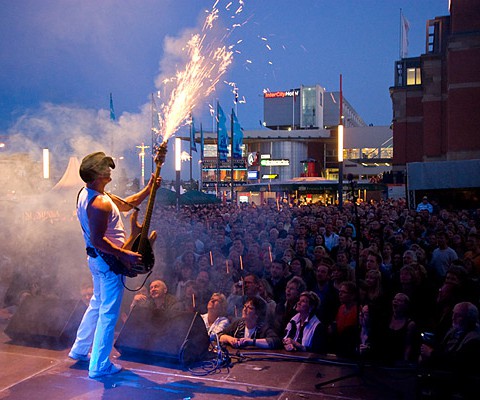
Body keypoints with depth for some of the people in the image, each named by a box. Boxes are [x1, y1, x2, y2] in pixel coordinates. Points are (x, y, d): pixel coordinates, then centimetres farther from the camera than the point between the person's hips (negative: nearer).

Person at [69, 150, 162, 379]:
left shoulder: (87, 193, 8)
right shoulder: (100, 204, -26)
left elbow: (125, 204, 14)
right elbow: (97, 240, -29)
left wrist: (148, 189, 8)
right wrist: (124, 255, -24)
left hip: (96, 259, 11)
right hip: (109, 261, -11)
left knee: (97, 304, 26)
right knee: (108, 314, 1)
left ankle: (80, 350, 39)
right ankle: (99, 366, 13)